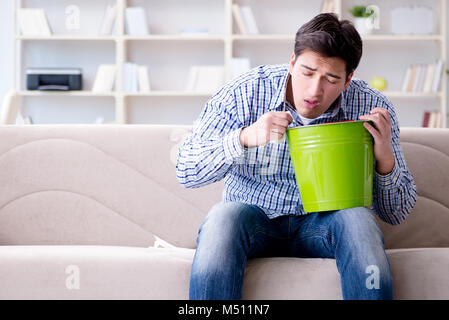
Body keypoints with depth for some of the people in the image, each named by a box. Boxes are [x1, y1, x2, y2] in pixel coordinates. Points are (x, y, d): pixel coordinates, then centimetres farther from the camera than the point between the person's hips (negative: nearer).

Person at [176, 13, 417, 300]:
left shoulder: (372, 107, -7)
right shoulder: (244, 93, -10)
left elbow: (397, 213, -2)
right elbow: (186, 172, -12)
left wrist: (385, 157, -23)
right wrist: (245, 138, -28)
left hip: (324, 224, 1)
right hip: (254, 220, 0)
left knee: (358, 219, -32)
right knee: (224, 216, -33)